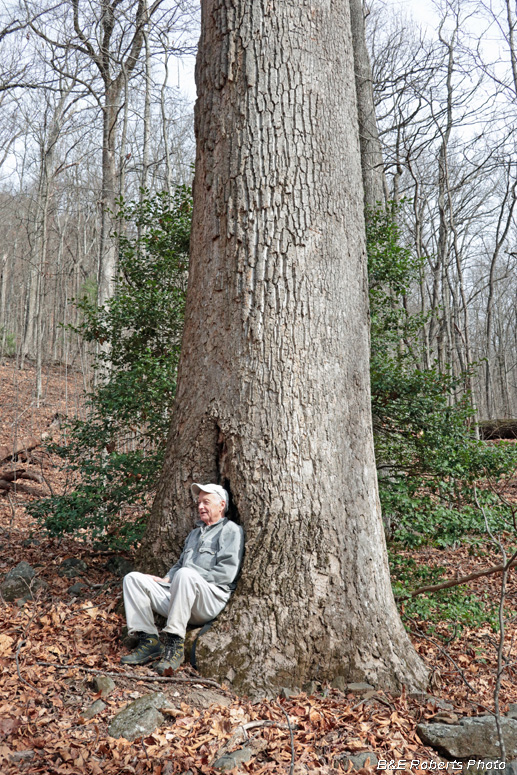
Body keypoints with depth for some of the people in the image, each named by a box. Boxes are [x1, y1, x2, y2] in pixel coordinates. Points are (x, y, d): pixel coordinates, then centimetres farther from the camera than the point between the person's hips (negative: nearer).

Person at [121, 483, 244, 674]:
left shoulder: (231, 530, 4)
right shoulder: (195, 532, 31)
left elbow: (227, 573, -9)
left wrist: (192, 578, -11)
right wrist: (167, 579, 10)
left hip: (212, 598, -8)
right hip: (177, 593, 8)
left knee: (185, 575, -39)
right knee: (133, 578, -4)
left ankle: (175, 644, -32)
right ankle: (149, 641, -14)